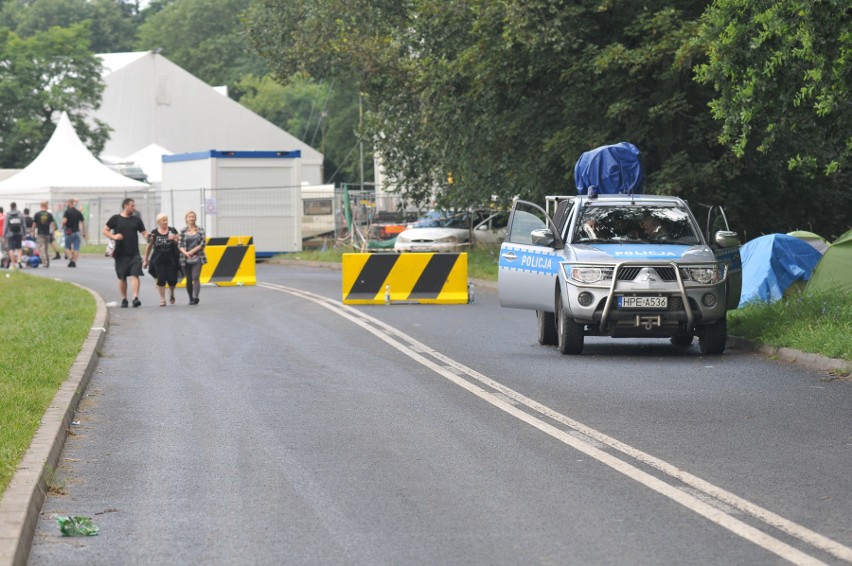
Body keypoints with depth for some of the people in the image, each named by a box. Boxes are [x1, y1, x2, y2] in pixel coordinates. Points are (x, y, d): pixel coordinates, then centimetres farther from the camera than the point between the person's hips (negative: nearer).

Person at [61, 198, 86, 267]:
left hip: (69, 232, -3)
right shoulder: (79, 212, 6)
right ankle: (74, 261, -1)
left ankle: (70, 258, -10)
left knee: (67, 247, 10)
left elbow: (64, 221, -19)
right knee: (76, 248, 4)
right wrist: (84, 232, 16)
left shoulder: (67, 212, -7)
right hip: (77, 232, 3)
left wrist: (63, 226, 2)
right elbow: (83, 222, 8)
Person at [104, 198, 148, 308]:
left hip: (134, 253, 0)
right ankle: (124, 299, 18)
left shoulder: (136, 220, 9)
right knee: (122, 277, 7)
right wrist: (114, 236, -12)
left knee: (135, 275, -13)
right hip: (120, 254, 0)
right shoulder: (115, 219, 4)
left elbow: (144, 233, 7)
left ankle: (135, 298, -21)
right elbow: (105, 231, 6)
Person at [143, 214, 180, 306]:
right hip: (159, 260, 0)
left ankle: (171, 293, 29)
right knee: (161, 280, -4)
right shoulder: (154, 233, 2)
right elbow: (149, 247, 8)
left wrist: (174, 238, -19)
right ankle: (162, 299, 3)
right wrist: (145, 260, 7)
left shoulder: (172, 231, 3)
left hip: (171, 259, 0)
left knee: (172, 279, -2)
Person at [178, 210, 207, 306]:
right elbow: (180, 245, 3)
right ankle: (191, 298, 17)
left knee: (196, 277, -16)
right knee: (189, 279, 6)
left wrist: (192, 251, -10)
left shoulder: (200, 230, 4)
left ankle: (195, 297, -25)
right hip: (186, 258, 2)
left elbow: (203, 243, -2)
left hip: (197, 258, -2)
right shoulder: (183, 231, 6)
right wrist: (185, 253, -16)